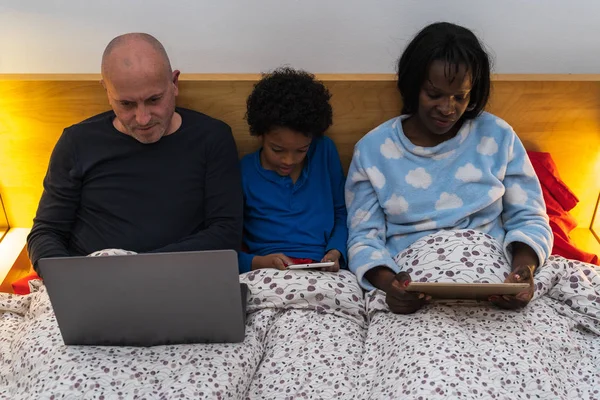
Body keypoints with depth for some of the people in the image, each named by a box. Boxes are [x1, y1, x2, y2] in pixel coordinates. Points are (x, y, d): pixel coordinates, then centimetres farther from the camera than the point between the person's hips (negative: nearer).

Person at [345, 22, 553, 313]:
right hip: (412, 291, -1)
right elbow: (364, 238, 0)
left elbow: (529, 219, 8)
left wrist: (524, 268, -13)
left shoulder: (498, 136, 6)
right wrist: (387, 282, -20)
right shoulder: (372, 149, 3)